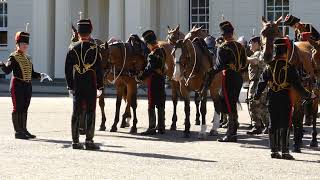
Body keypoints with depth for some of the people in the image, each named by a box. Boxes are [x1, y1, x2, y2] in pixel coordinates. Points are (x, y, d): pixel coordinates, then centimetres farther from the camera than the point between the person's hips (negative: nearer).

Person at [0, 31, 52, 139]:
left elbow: (31, 73, 19)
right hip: (18, 86, -8)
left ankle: (24, 130, 18)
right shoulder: (14, 57, -7)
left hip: (28, 86, 8)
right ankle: (18, 132, 0)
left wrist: (41, 75, 4)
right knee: (17, 108, -4)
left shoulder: (27, 58, 15)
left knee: (24, 109, 12)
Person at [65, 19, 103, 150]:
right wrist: (100, 86, 0)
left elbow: (67, 70, 5)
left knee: (76, 113, 7)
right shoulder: (94, 48, -6)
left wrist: (70, 86, 13)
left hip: (76, 86, 3)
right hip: (91, 85, -3)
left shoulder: (72, 49, 3)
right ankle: (89, 141, -2)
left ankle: (75, 141, 9)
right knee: (90, 113, 1)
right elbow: (99, 69, -6)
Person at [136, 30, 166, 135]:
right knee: (160, 105, 12)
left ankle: (152, 128, -2)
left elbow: (149, 70, -20)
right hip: (161, 80, 9)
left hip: (153, 81, -9)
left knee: (151, 106, -3)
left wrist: (140, 78, -12)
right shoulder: (162, 51, 8)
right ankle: (161, 127, 16)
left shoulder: (153, 55, -18)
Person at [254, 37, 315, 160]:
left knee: (273, 125, 10)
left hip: (272, 99, 4)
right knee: (285, 125, 0)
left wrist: (257, 96, 19)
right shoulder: (289, 67, -11)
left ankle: (274, 151, 13)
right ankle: (285, 151, -2)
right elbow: (296, 84, -11)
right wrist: (308, 95, -1)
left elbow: (262, 82, 6)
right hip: (285, 99, -4)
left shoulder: (269, 66, 2)